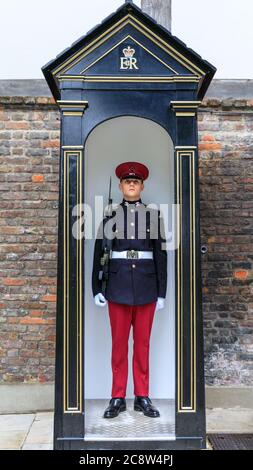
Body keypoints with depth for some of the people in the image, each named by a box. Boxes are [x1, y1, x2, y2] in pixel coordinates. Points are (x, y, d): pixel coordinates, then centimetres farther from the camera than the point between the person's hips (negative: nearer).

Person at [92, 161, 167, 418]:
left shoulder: (154, 214, 6)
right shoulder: (109, 214, 4)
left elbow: (161, 254, 5)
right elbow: (99, 252, 3)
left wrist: (162, 292, 1)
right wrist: (97, 289, -2)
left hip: (146, 286, 1)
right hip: (118, 285, 0)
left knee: (143, 343, 8)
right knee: (119, 343, 6)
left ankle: (142, 397, 20)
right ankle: (118, 398, 17)